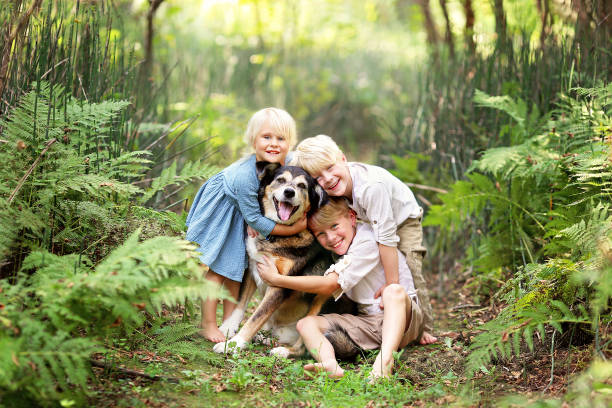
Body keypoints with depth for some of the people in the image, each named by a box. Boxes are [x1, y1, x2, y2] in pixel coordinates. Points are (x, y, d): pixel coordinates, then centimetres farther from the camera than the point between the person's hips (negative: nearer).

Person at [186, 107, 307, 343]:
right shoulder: (244, 175, -40)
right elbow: (254, 219, -30)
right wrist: (292, 229, -29)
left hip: (243, 214, 6)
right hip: (221, 211, -6)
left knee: (237, 266, 9)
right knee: (218, 267, -4)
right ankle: (208, 325, 5)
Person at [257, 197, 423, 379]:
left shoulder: (368, 242, -17)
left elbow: (328, 285, -19)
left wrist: (276, 279, -14)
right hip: (366, 322, 7)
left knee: (394, 291, -40)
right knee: (305, 324, -14)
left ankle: (384, 362, -57)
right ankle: (331, 365, -45)